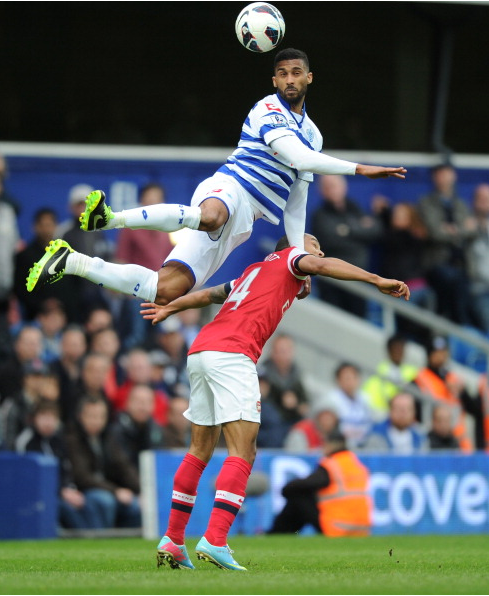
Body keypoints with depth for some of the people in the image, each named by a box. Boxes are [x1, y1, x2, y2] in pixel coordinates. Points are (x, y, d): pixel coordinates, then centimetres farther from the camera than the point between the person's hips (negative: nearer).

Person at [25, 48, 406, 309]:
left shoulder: (312, 133, 25)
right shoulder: (268, 111, -1)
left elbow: (296, 205, 29)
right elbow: (298, 157, -18)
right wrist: (358, 169, -18)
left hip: (243, 222, 7)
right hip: (229, 188, -7)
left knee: (165, 291, -7)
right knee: (210, 217, -48)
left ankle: (71, 261, 1)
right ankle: (112, 218, -37)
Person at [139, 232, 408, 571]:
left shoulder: (253, 272, 33)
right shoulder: (290, 258, 14)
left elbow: (208, 295, 44)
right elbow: (321, 265, -7)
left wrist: (170, 308, 59)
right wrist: (377, 281, -11)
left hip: (199, 352, 8)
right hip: (231, 353, -8)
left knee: (199, 452, 17)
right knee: (243, 454, -13)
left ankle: (172, 542, 19)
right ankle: (214, 541, -26)